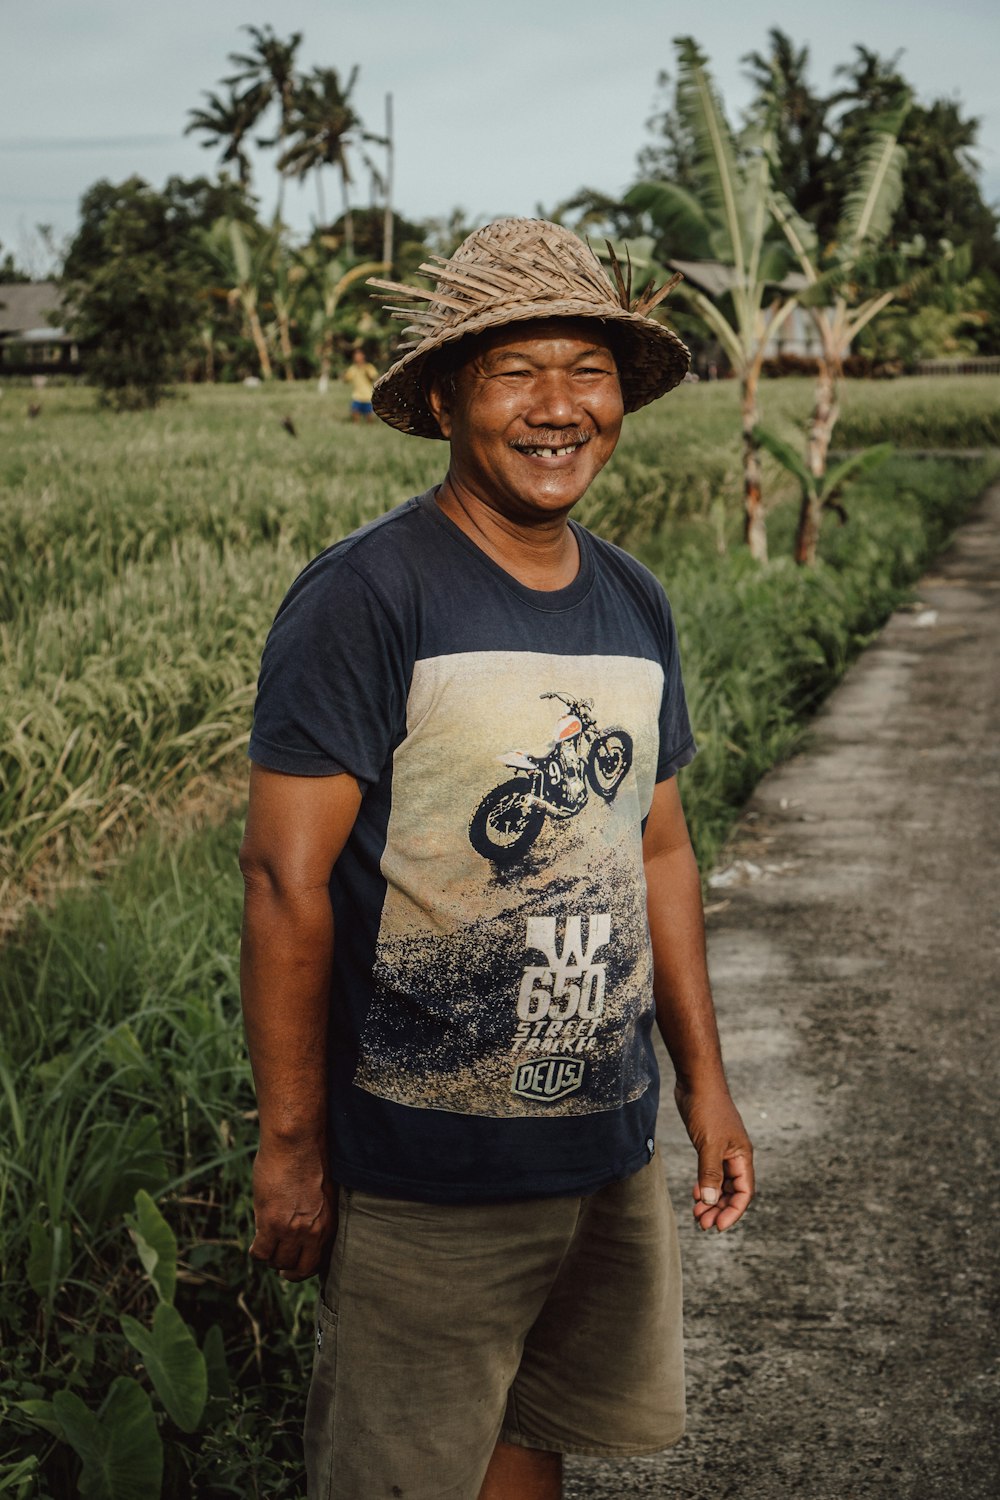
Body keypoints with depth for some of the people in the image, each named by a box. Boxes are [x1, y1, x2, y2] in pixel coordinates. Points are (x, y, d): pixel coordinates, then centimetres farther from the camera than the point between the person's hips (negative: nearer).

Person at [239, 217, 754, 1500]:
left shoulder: (635, 608, 7)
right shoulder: (365, 599, -16)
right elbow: (287, 880, -16)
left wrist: (702, 1077, 14)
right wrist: (290, 1145, -14)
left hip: (609, 1150, 6)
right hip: (423, 1175, -6)